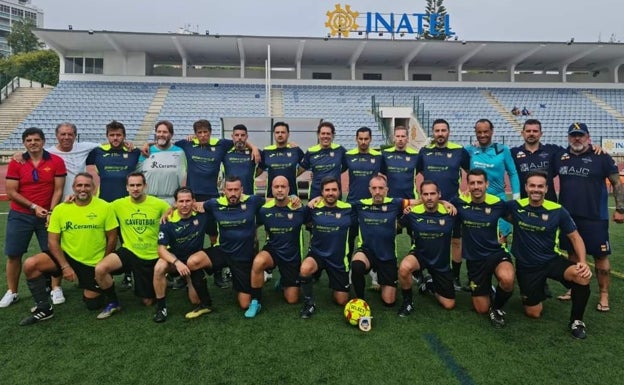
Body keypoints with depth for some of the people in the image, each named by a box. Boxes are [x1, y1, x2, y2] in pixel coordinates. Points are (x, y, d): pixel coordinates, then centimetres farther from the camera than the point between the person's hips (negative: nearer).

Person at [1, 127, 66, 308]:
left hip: (47, 215, -1)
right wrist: (34, 207, -11)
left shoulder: (56, 161, -4)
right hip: (20, 216, 1)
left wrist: (51, 212, -11)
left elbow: (58, 190, -4)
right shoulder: (16, 163, -1)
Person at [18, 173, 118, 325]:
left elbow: (112, 238, -6)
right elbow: (53, 241, -6)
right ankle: (44, 309, -4)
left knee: (92, 304, 2)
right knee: (30, 265, -22)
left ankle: (92, 289, 39)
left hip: (93, 264, -1)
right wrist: (65, 266, -15)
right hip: (67, 256, 2)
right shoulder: (60, 209, -7)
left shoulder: (104, 207, -12)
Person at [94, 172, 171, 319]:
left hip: (152, 256, -1)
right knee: (100, 269, -28)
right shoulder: (119, 204, -6)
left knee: (148, 302, 7)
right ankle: (113, 303, -1)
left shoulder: (159, 204, -10)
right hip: (129, 251, 1)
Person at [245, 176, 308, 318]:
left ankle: (283, 281, 40)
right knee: (258, 262, -37)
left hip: (292, 256, 0)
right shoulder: (264, 209, -11)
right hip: (272, 251, 0)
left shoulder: (300, 209, -15)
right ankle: (255, 302, -16)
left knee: (292, 300, 5)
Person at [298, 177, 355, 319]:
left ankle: (336, 285, 41)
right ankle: (309, 304, -8)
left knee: (342, 301, 5)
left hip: (339, 258, 1)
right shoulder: (314, 208, -8)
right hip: (317, 254, -1)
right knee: (305, 269, -36)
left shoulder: (348, 209, -8)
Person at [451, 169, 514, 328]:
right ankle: (487, 289, 43)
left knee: (507, 279, -36)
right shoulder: (459, 202, -10)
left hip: (496, 253, -1)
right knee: (482, 309, 6)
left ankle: (497, 307, -3)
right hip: (474, 259, 1)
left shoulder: (497, 203, -8)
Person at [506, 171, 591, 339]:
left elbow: (575, 238, -3)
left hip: (552, 261, 0)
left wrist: (583, 262, -17)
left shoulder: (557, 211, -11)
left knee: (583, 277, -31)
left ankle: (576, 321, -6)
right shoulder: (515, 206, -12)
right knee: (534, 313, 4)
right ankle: (538, 291, 40)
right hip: (526, 266, 0)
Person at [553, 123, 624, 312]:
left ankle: (604, 296, 15)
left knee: (600, 256, 3)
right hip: (568, 216, 4)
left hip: (595, 217, -4)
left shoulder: (601, 157, -5)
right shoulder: (560, 157, 5)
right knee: (572, 253, 14)